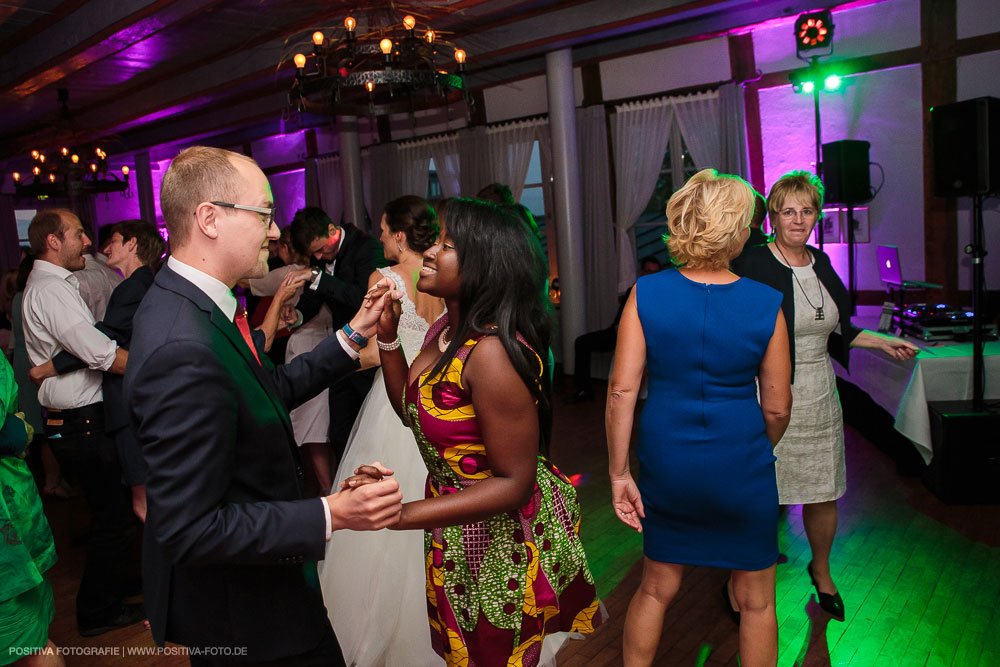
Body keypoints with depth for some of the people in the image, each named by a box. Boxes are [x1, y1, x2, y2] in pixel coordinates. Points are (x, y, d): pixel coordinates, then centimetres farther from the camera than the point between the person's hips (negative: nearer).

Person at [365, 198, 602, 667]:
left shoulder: (492, 352, -31)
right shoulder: (445, 331, -1)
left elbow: (514, 484, -28)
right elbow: (412, 411, 9)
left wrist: (402, 515, -33)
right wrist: (387, 336, -1)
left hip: (503, 539, -9)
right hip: (457, 538, 9)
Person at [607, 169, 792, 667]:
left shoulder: (646, 294, -10)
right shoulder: (766, 305, -11)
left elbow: (621, 391, -13)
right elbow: (777, 408, -3)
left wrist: (619, 473, -4)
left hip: (667, 463, 2)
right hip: (741, 468, -1)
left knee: (657, 589, 22)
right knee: (756, 599, 21)